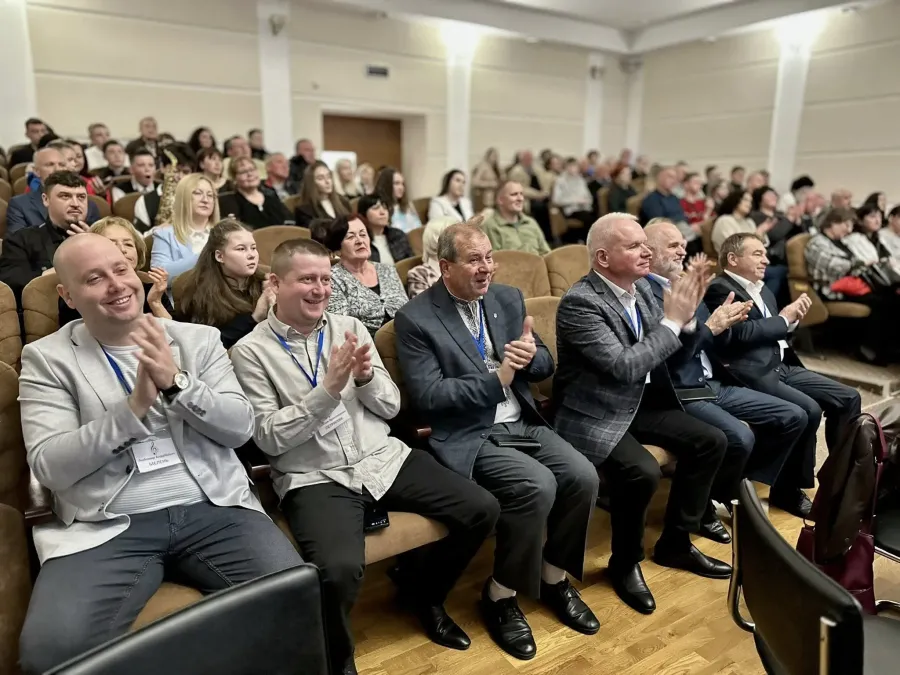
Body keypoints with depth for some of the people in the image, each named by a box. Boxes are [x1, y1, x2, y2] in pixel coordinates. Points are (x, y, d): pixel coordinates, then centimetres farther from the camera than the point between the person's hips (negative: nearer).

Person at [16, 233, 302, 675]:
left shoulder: (198, 339, 11)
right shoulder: (47, 358, 7)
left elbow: (241, 427, 2)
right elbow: (49, 467, -4)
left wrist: (177, 383, -13)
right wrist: (134, 406, -14)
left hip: (214, 509, 1)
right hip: (108, 526, 0)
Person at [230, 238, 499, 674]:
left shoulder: (349, 326, 9)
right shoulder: (251, 351, -3)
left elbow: (391, 407, 8)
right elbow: (269, 439, -9)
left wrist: (366, 377, -13)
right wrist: (328, 389, -19)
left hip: (382, 458, 5)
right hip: (314, 477, -4)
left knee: (482, 510, -5)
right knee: (339, 569, -33)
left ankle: (421, 589, 23)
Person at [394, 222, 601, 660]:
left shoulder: (508, 298, 8)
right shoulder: (415, 319, -9)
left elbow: (545, 366, 11)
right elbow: (428, 395, -17)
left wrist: (529, 356, -13)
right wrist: (496, 380, -21)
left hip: (524, 424, 6)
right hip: (469, 437, -6)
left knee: (583, 477, -13)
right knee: (537, 487, -26)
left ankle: (554, 578, 13)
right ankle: (501, 596, -1)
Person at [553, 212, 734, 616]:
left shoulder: (640, 287, 4)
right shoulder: (580, 302, -22)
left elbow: (666, 352, 10)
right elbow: (626, 367, -28)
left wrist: (685, 316, -8)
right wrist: (672, 320, -20)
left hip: (638, 404, 9)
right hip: (592, 416, -9)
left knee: (710, 441, 3)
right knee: (642, 473, -29)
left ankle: (675, 542, 19)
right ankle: (625, 563, 1)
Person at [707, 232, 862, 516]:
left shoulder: (762, 290, 19)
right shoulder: (720, 289, -9)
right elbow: (743, 333, -20)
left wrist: (792, 317, 4)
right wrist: (784, 318, -6)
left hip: (782, 367, 10)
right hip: (753, 374, -10)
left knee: (848, 398, 3)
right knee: (809, 410, -26)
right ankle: (789, 489, -8)